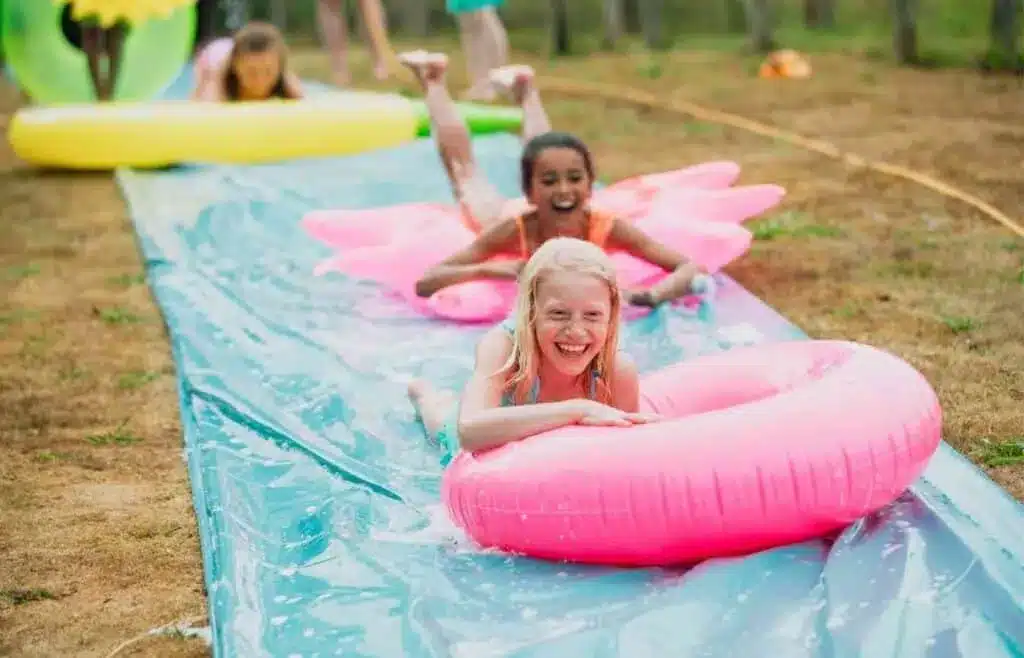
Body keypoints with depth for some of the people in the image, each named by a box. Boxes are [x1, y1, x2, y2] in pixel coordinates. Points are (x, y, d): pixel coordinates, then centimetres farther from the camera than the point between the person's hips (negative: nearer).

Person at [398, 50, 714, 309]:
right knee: (465, 172, 31)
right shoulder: (513, 230, -49)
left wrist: (648, 297, -72)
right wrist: (493, 268, -69)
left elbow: (693, 270, -51)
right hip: (503, 213, -1)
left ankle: (525, 90, 56)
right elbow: (424, 283, -53)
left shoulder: (606, 229, -47)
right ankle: (432, 79, 50)